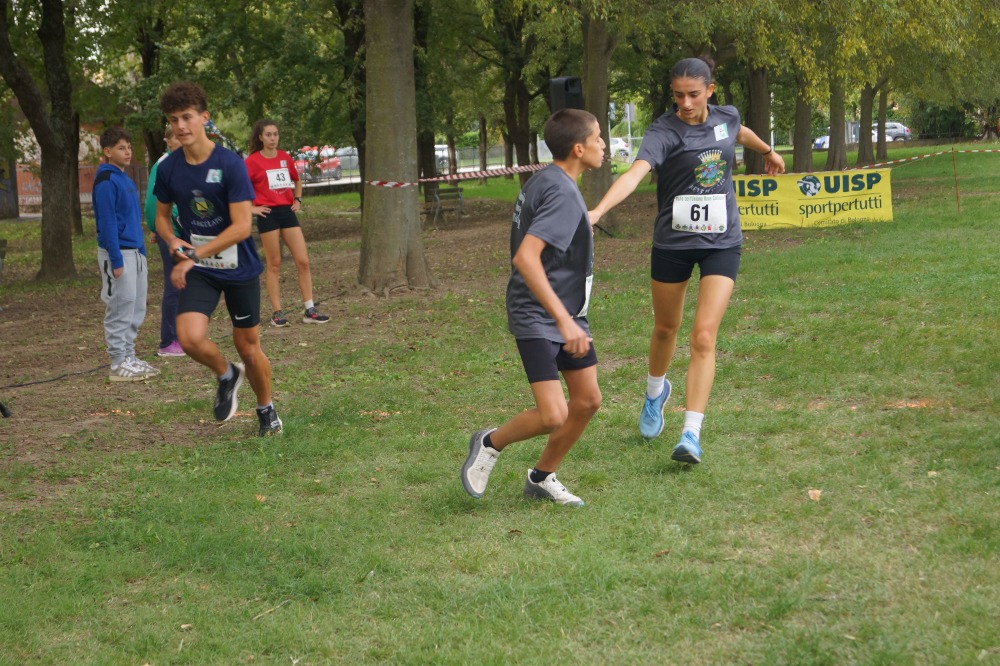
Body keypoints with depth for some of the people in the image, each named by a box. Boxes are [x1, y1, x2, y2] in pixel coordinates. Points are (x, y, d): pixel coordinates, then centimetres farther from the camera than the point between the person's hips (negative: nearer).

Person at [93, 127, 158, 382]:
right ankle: (118, 364, 0)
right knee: (120, 310, -5)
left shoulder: (126, 179, 15)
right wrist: (116, 260, -19)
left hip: (135, 251, 9)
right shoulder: (106, 181, -13)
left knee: (136, 310, 12)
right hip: (118, 253, -9)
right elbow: (107, 223, -17)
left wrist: (141, 253, 17)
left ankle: (129, 357, 19)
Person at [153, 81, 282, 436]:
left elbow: (241, 226, -19)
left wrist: (194, 255, -22)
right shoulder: (169, 167, -3)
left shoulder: (230, 163, -16)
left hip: (239, 267, -2)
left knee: (248, 347, 7)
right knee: (190, 337, -20)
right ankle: (226, 375, 12)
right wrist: (173, 242, -10)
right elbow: (162, 216, 13)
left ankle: (266, 410, 33)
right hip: (197, 271, 2)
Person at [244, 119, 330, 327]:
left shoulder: (285, 157, 10)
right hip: (268, 214, -5)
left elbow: (297, 181, 27)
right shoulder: (253, 161, -6)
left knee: (303, 261, -1)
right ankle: (277, 313, 6)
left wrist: (297, 200, 13)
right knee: (274, 264, 0)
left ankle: (310, 310, 4)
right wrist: (250, 208, -10)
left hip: (287, 211, 5)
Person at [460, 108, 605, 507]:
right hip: (537, 317, -10)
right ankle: (490, 444, 11)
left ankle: (542, 478, 25)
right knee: (553, 416, -16)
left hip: (566, 312, 10)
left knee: (588, 401, 10)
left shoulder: (545, 181, 8)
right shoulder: (562, 193, -21)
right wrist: (564, 320, -34)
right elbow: (526, 258, -31)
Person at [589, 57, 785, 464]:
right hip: (672, 242, -1)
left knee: (704, 337, -10)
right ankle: (655, 392, 50)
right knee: (666, 328, 18)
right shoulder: (663, 132, -17)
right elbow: (635, 173, -36)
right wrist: (597, 211, -53)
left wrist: (768, 151, 46)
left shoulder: (726, 117, -2)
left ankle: (691, 434, -11)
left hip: (721, 243, 1)